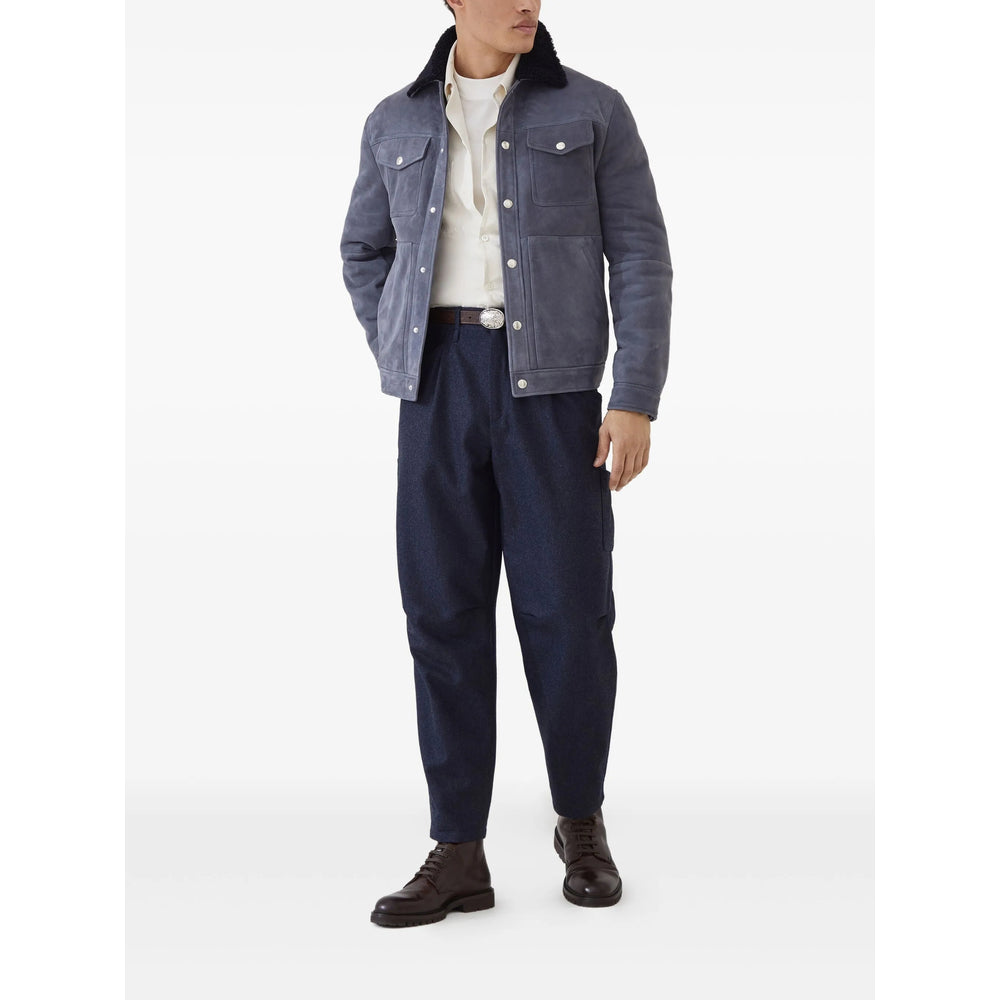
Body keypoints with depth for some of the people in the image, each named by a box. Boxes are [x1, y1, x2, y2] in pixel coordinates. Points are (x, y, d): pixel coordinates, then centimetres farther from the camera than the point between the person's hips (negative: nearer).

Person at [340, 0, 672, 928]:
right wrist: (405, 372, 8)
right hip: (441, 389, 2)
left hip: (553, 385, -2)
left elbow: (641, 260, 0)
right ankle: (458, 857, 6)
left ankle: (581, 822, 18)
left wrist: (636, 402, -10)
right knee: (444, 610, -1)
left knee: (568, 614, -4)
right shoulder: (396, 123, 11)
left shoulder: (593, 110, 4)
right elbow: (365, 253, 22)